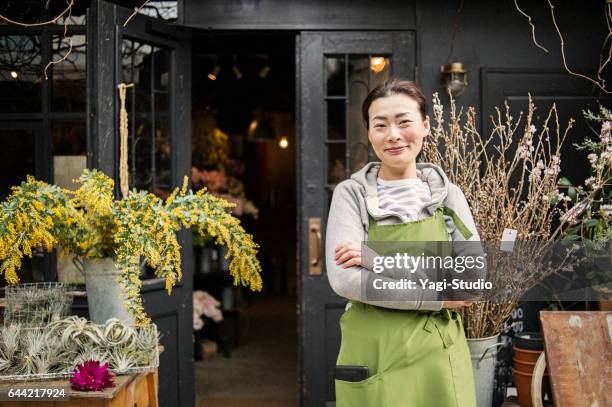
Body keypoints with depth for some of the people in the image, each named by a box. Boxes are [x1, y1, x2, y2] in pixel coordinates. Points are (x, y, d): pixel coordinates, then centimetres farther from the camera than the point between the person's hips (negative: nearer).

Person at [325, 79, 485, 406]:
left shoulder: (447, 193, 2)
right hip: (371, 359, -2)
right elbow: (345, 279, -16)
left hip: (437, 358, 2)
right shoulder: (351, 194, -4)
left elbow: (474, 275, -10)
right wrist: (439, 297, -16)